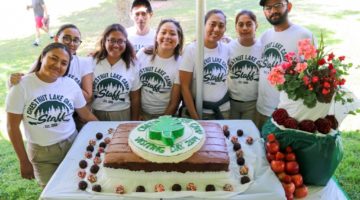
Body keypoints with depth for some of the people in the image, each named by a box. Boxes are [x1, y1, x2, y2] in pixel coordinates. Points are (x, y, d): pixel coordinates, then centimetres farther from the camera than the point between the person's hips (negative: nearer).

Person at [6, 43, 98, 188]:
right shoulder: (22, 86, -14)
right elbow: (13, 127, -8)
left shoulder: (71, 85, -7)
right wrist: (24, 161, -6)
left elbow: (86, 114, 4)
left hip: (73, 144, 2)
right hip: (41, 152, -2)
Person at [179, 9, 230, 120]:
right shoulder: (191, 49, -10)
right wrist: (194, 117, -13)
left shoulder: (226, 49, 0)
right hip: (199, 111, -3)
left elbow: (228, 79, 9)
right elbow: (185, 86, -11)